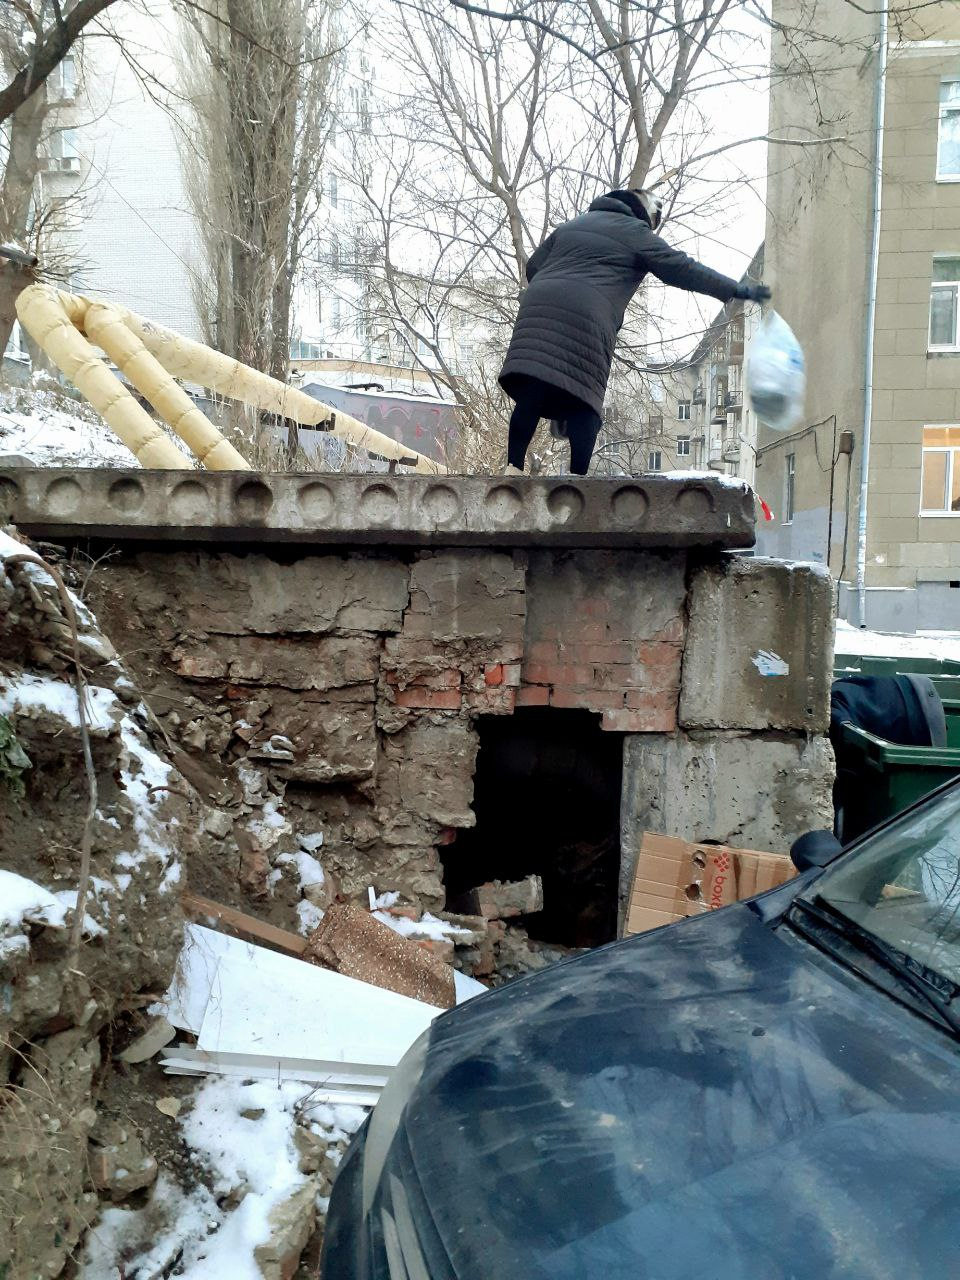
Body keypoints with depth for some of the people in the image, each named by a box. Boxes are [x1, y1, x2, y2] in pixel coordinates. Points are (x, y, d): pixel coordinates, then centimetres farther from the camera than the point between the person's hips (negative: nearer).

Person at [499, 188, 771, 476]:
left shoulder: (571, 226, 31)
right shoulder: (634, 231, 14)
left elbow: (533, 267, 27)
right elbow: (680, 267, 7)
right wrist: (737, 290, 9)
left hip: (538, 303, 5)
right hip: (586, 316, -5)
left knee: (531, 393, -6)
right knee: (584, 401, -2)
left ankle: (514, 467, -19)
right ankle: (577, 477, -11)